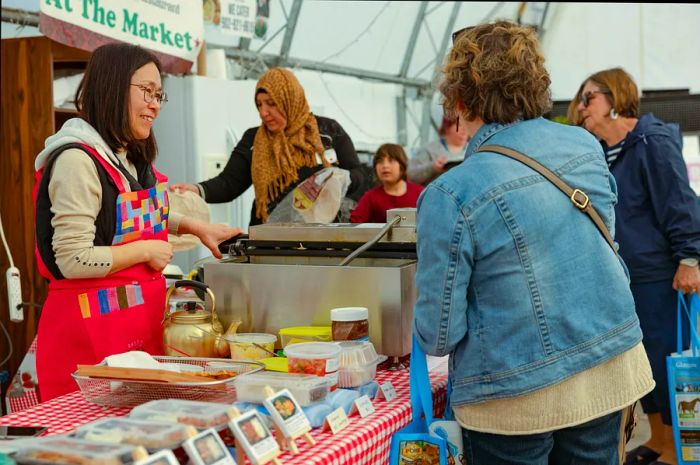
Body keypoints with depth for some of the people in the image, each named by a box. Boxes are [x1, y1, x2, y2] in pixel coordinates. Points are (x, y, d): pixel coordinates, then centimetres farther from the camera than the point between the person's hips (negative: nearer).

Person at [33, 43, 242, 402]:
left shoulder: (132, 158, 11)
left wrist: (193, 227, 17)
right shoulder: (78, 160, -16)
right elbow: (73, 261, -21)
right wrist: (147, 251, -12)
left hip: (142, 319, 9)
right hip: (95, 326, -8)